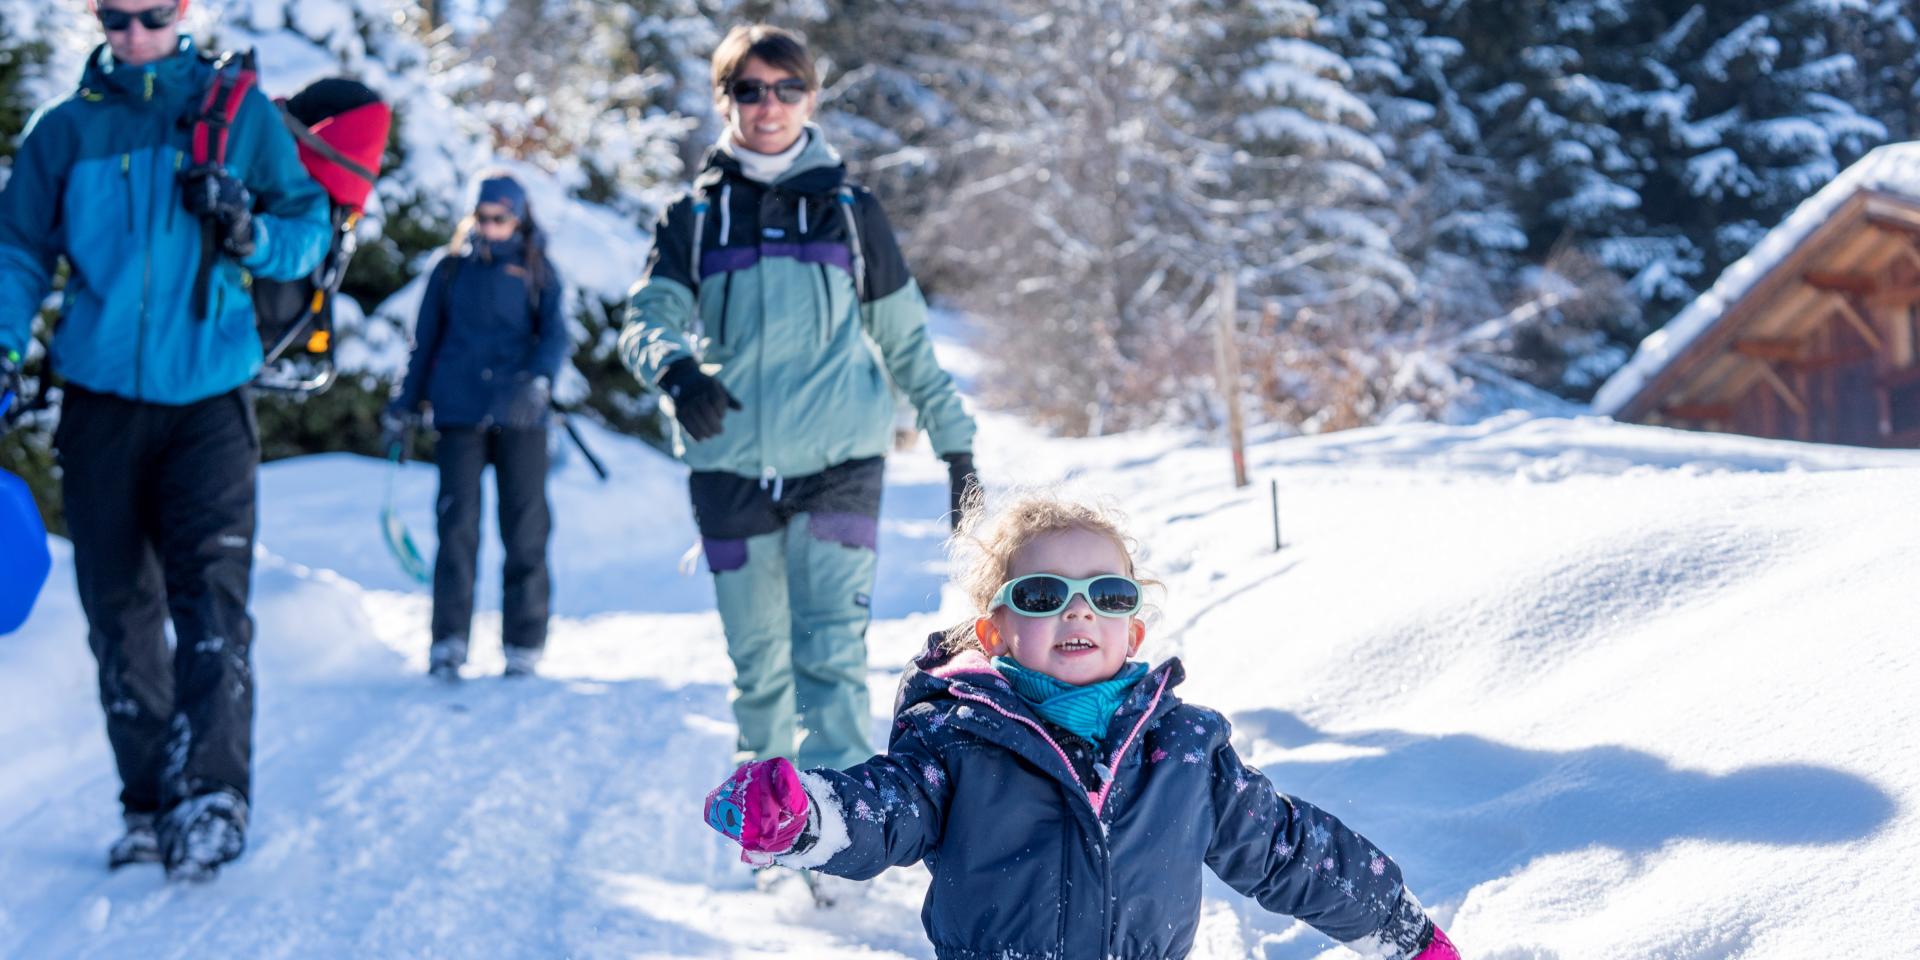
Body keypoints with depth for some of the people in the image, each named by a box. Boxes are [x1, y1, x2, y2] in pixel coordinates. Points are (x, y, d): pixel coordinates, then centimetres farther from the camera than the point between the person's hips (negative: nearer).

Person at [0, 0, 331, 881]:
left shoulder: (240, 112, 5)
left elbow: (309, 230, 7)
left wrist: (247, 232, -14)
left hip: (208, 395, -2)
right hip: (100, 401, 2)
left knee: (211, 590, -15)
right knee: (120, 609, 6)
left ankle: (212, 797, -19)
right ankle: (148, 804, 15)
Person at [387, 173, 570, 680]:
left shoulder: (537, 272, 8)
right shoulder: (451, 270, 12)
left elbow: (556, 334, -3)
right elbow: (426, 341, 18)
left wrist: (540, 378, -23)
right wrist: (404, 406, 18)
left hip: (519, 418, 0)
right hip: (460, 415, 0)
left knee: (525, 532, 0)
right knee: (457, 525, -9)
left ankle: (523, 648, 6)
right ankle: (448, 643, -7)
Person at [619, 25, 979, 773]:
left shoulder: (849, 210, 9)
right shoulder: (693, 218, 9)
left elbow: (907, 340, 15)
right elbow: (647, 319, -3)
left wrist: (957, 446, 12)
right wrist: (676, 371, -26)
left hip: (839, 462, -1)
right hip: (730, 468, 1)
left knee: (832, 655, -12)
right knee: (757, 663, 8)